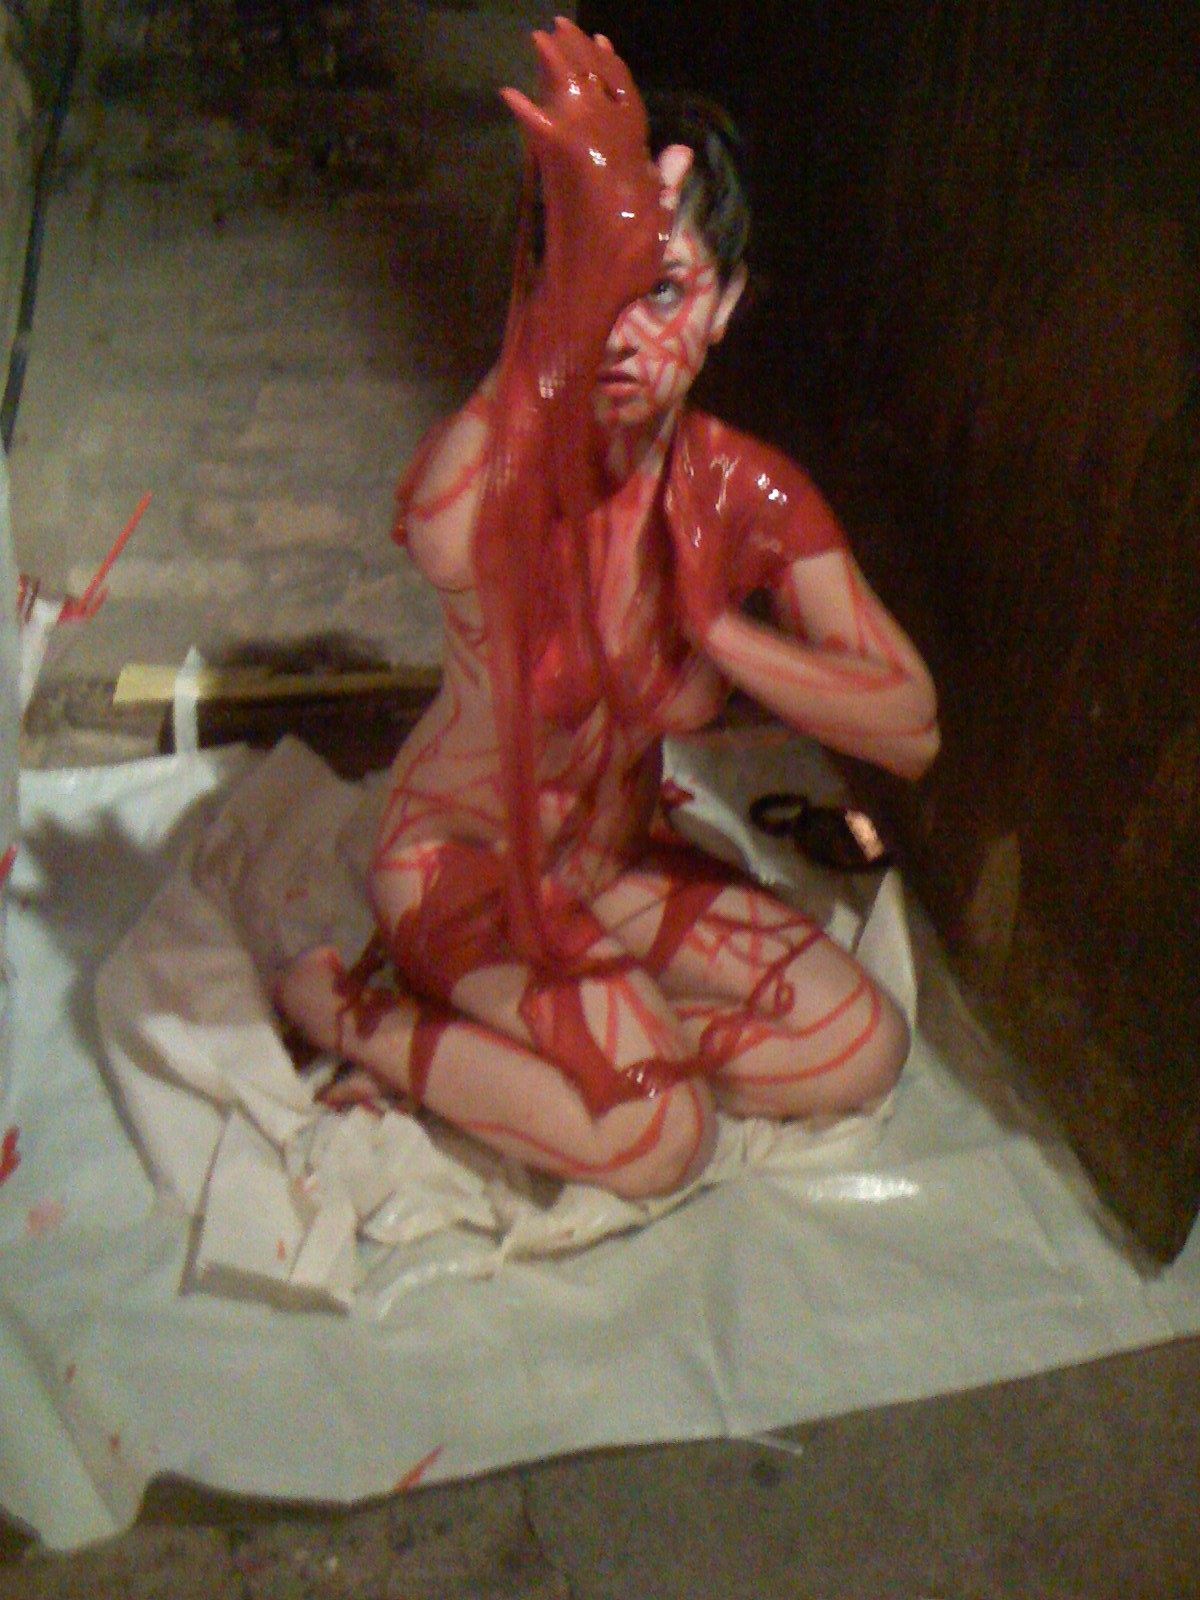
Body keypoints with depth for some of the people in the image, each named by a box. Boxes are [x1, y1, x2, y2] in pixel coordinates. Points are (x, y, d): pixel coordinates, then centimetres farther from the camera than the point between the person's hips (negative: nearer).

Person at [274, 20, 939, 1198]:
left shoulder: (751, 498, -13)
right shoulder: (511, 464, -26)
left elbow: (911, 730, -18)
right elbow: (441, 546, -55)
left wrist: (703, 619, -27)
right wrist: (584, 284, -64)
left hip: (617, 860, 6)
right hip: (464, 861, -5)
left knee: (864, 1048, -3)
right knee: (661, 1139, -20)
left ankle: (522, 1029, 4)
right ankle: (355, 1012, -1)